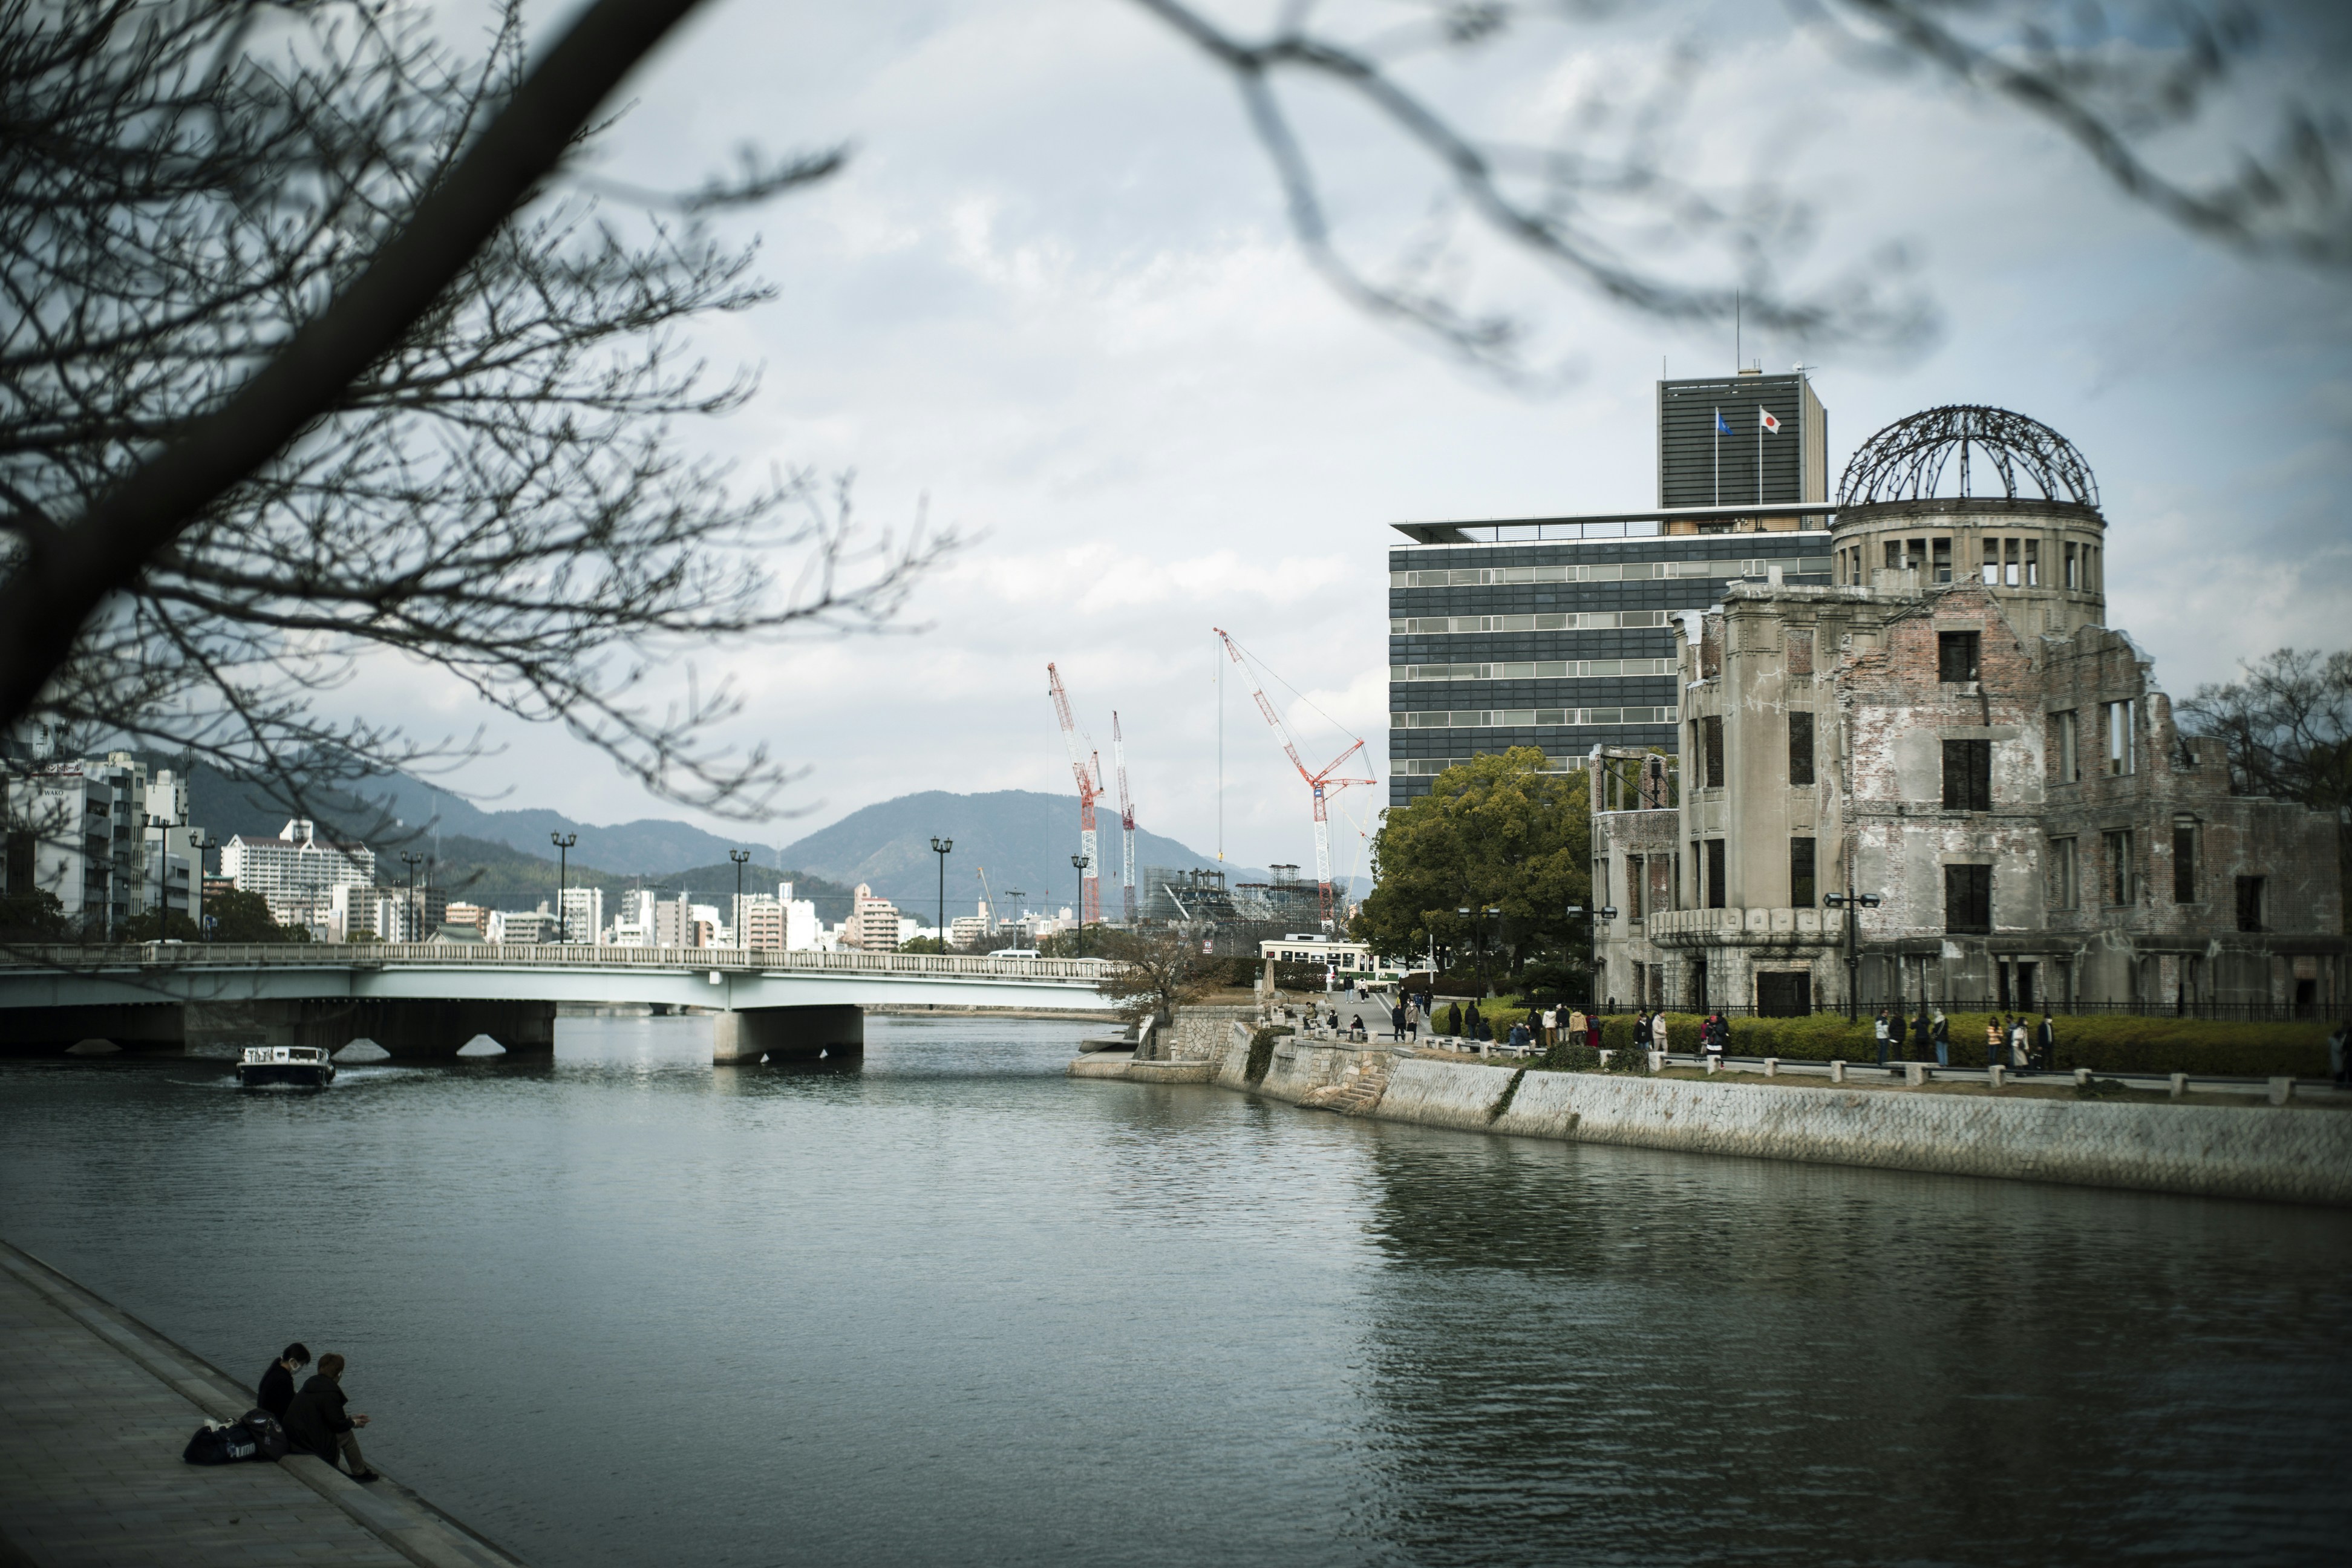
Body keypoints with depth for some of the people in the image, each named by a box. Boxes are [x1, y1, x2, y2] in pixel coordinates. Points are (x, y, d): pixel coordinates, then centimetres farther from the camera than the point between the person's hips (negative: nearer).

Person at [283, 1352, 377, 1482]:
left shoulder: (312, 1383, 10)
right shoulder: (329, 1392, -19)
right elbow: (338, 1424, -14)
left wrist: (350, 1418, 22)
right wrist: (353, 1423, 6)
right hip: (310, 1443, -9)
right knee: (347, 1435, 3)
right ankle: (360, 1473, 16)